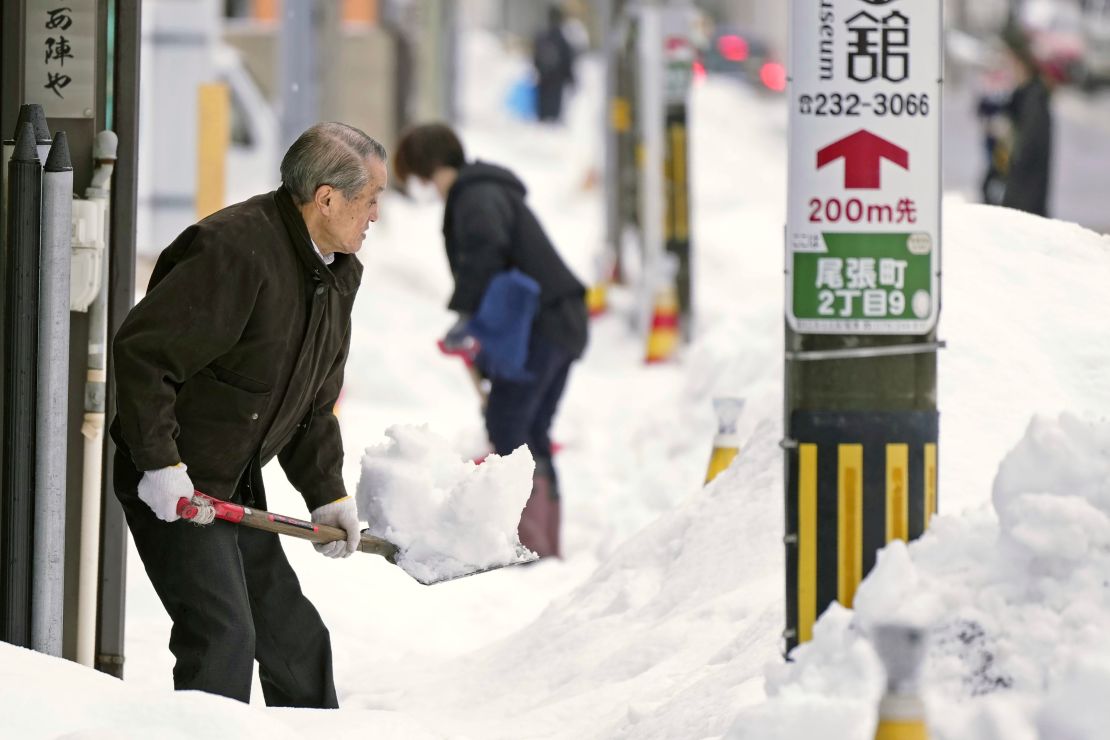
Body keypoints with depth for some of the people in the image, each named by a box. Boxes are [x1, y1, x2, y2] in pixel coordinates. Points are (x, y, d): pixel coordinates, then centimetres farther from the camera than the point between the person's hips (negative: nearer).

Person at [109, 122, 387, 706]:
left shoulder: (338, 273, 9)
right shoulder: (235, 251, -24)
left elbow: (314, 403, 18)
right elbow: (141, 351, -27)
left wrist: (327, 494, 9)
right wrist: (160, 462, -28)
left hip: (236, 488, 9)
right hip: (172, 485, -9)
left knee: (295, 637, 15)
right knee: (222, 636, -18)